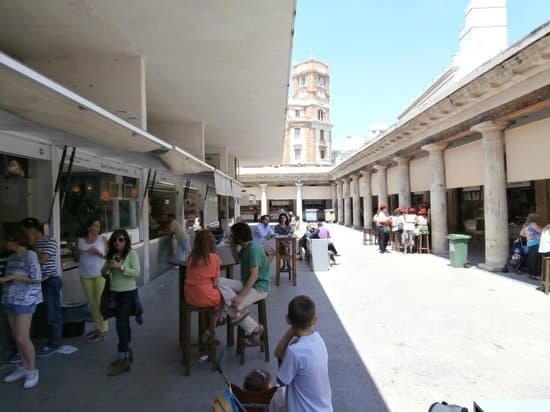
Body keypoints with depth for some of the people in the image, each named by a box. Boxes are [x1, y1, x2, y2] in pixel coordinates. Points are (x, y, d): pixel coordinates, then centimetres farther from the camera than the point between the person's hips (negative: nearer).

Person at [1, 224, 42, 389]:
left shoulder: (30, 256, -13)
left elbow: (36, 279, -17)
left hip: (25, 301, -8)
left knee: (22, 338, -5)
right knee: (17, 337, 13)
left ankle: (32, 370, 10)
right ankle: (24, 367, 26)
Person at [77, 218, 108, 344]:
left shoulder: (102, 239, -1)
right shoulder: (80, 241, 6)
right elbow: (76, 258, 13)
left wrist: (99, 253, -19)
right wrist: (79, 253, -8)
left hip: (100, 274, -4)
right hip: (85, 276, 4)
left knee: (101, 302, -5)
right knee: (92, 303, 10)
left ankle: (103, 331, 0)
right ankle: (97, 328, 22)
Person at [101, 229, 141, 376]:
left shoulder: (132, 254, -10)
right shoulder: (111, 254, 6)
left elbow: (137, 273, -17)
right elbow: (104, 274, 10)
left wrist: (120, 267, -26)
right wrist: (106, 269, -12)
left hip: (128, 293, -6)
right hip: (114, 293, 6)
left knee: (121, 324, -10)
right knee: (123, 323, 16)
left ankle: (123, 360, -4)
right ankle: (127, 352, 31)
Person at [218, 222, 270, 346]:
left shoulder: (253, 249, -21)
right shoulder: (245, 247, 7)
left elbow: (254, 275, -26)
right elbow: (238, 260, 27)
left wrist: (241, 296, -29)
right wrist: (232, 246, 10)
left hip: (259, 287, -9)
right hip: (246, 282, 9)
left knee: (231, 306, -21)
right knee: (219, 282, -12)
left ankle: (255, 329, -5)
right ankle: (240, 311, -18)